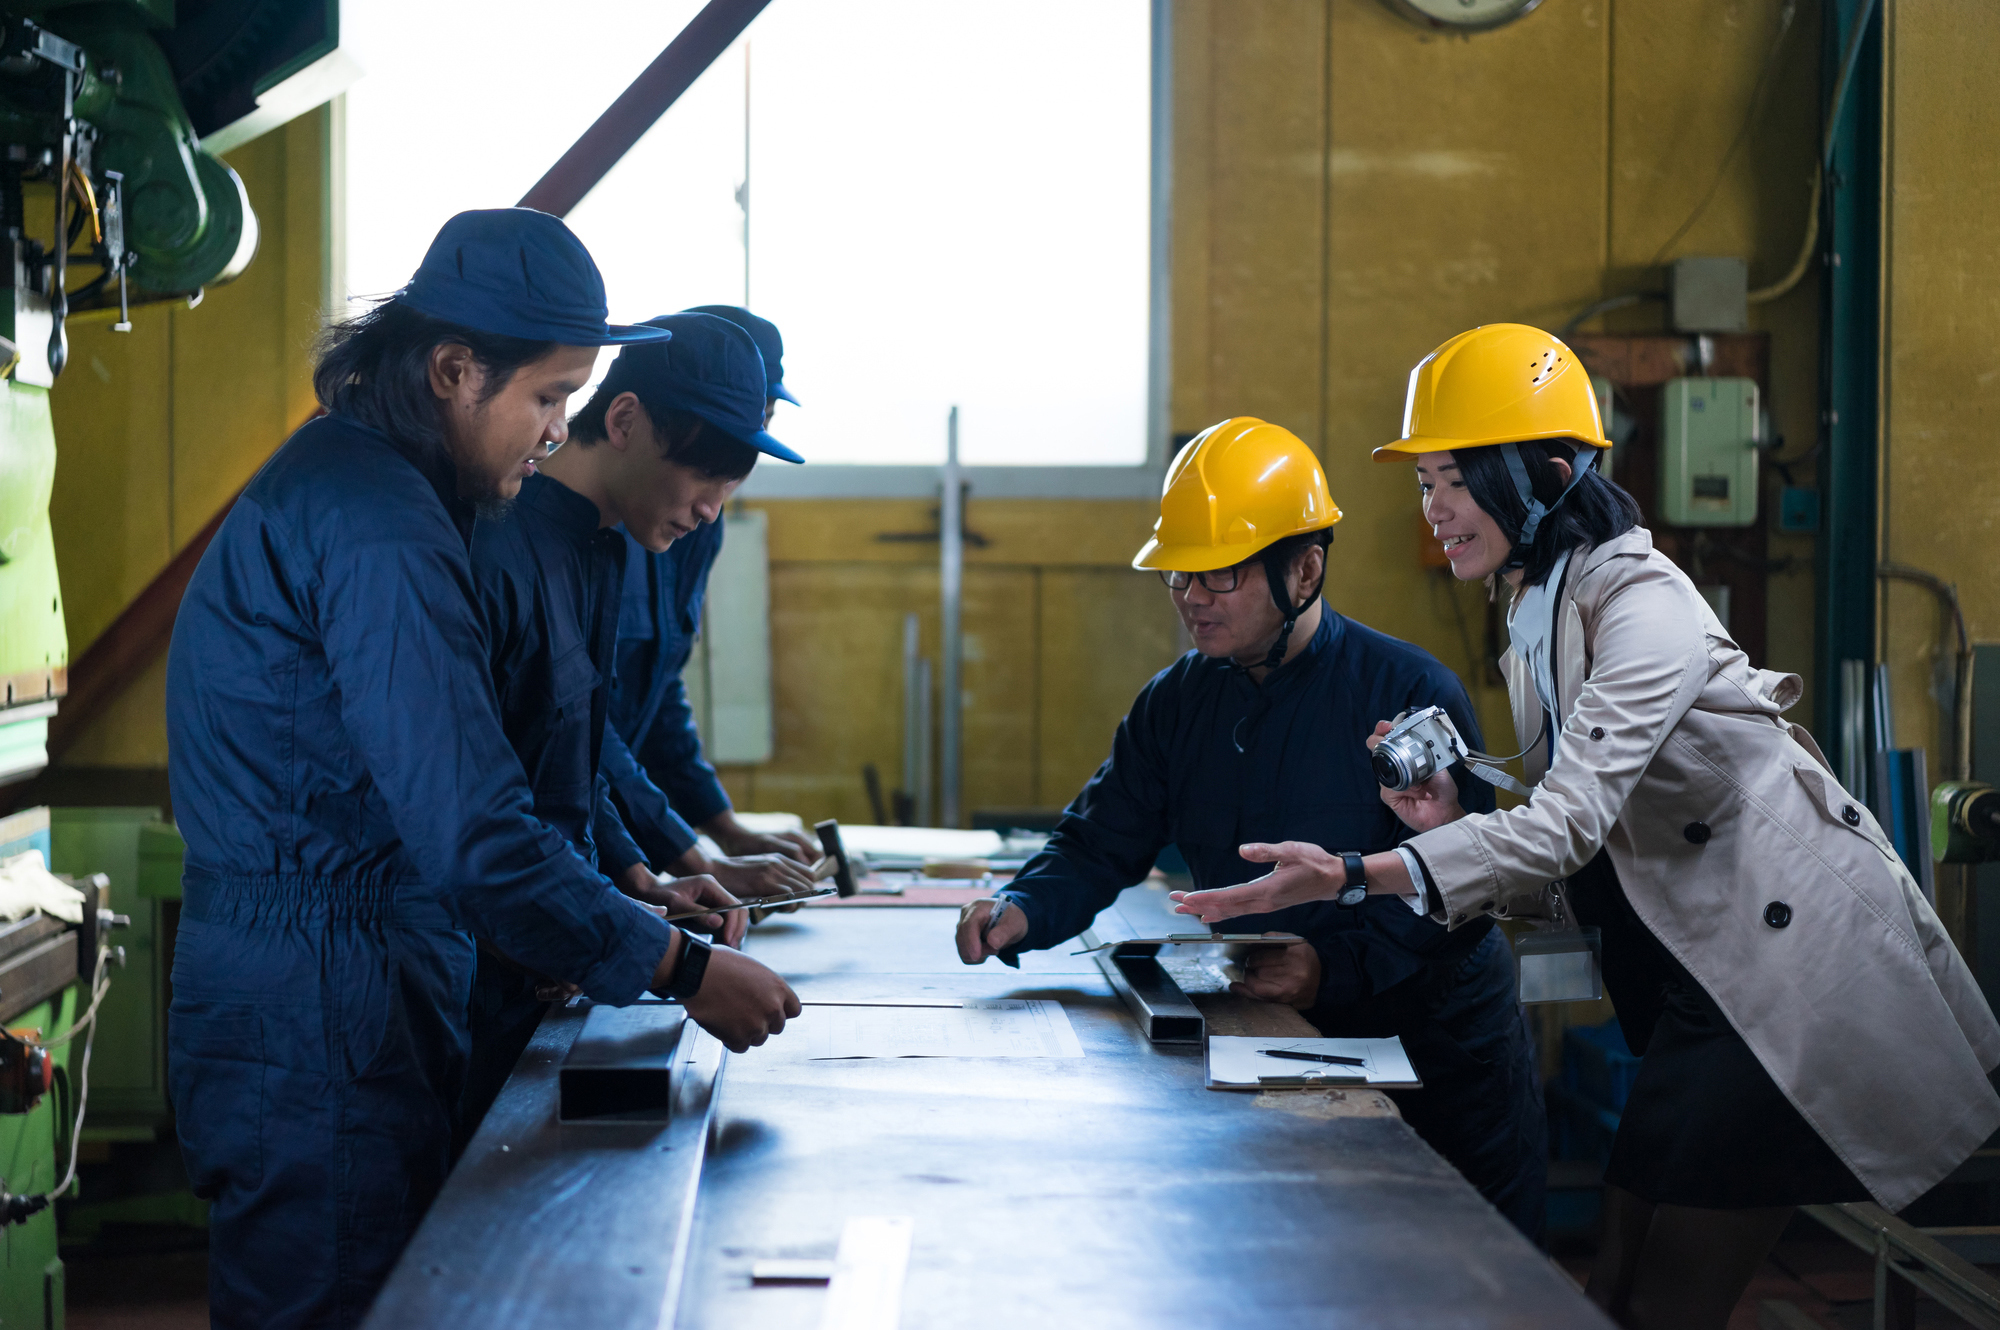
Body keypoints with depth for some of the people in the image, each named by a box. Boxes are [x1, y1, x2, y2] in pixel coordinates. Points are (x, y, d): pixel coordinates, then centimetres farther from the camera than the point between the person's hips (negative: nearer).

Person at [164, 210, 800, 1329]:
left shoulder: (337, 479, 15)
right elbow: (468, 829, -24)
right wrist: (682, 969, -16)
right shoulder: (378, 527, -19)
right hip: (320, 1026, -11)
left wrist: (630, 900, 17)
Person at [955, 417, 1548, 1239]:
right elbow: (1098, 846, 4)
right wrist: (1025, 910, -16)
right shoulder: (1176, 704, 3)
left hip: (1433, 1046, -4)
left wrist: (1336, 968, -30)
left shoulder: (1411, 692, -14)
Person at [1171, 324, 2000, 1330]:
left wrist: (1352, 872, -36)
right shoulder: (1533, 623, 11)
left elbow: (1572, 820, -30)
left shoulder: (1640, 599, -18)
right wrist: (1457, 825, -7)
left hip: (1790, 952, -9)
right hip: (1691, 973, 9)